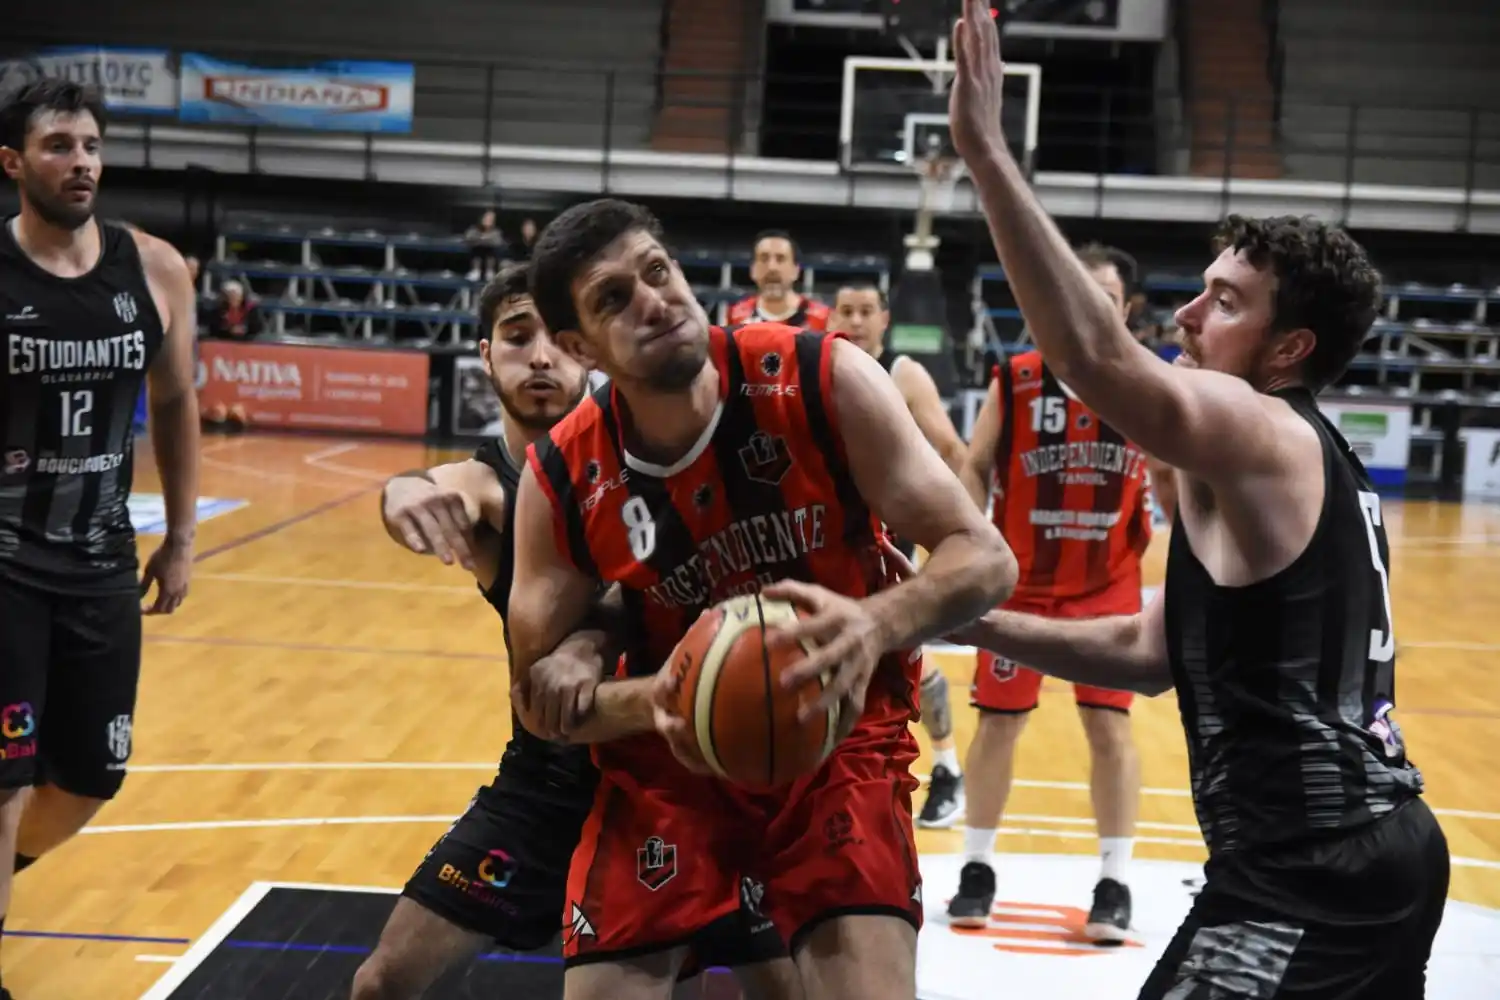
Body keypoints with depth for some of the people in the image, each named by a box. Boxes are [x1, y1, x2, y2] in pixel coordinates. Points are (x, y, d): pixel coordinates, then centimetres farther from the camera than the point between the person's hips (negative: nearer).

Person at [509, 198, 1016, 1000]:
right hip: (671, 755, 2)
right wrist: (650, 699, -27)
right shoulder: (561, 483, -14)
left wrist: (877, 624, -38)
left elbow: (984, 555, -17)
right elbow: (539, 699, -5)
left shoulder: (824, 382, -19)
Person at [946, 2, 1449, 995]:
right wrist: (983, 624, 9)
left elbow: (1097, 357, -32)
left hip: (1307, 873, -11)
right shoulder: (1310, 459, 17)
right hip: (1379, 846, 11)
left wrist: (986, 149, -32)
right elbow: (1157, 650, 18)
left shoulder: (1261, 435, -13)